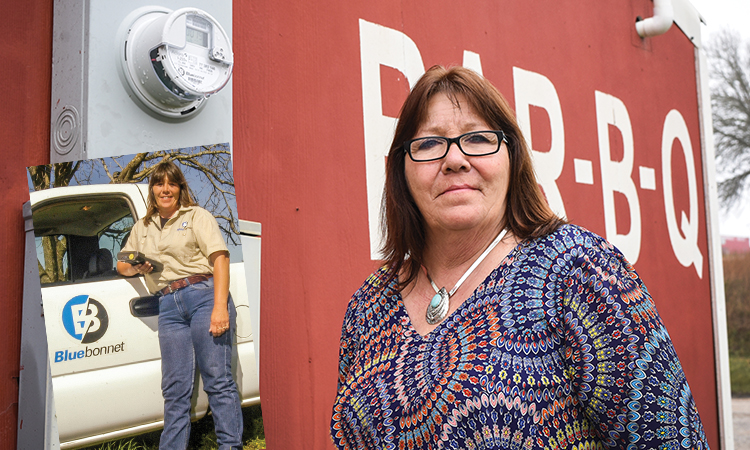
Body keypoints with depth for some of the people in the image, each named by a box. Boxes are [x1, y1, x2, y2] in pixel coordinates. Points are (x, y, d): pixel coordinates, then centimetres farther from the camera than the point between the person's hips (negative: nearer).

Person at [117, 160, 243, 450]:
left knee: (217, 380, -7)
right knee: (175, 388, 2)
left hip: (203, 295, -4)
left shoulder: (197, 216, 10)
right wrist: (133, 269, 9)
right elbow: (121, 264, 36)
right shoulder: (142, 228, 26)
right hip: (168, 308, 4)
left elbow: (220, 258, -2)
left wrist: (220, 306, -15)